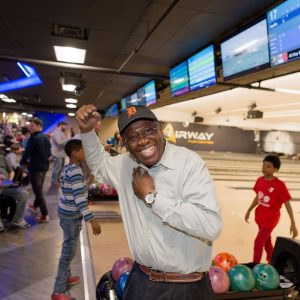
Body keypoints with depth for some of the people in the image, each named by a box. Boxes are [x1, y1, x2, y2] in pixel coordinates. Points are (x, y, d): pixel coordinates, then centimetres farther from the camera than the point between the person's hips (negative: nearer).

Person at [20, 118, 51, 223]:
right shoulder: (46, 138, 6)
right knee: (39, 188, 24)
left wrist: (23, 163, 1)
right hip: (44, 166, 8)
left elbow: (27, 152, -16)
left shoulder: (33, 138, -18)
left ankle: (44, 215, -2)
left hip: (35, 167, -8)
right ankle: (35, 206, 44)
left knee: (38, 191, -3)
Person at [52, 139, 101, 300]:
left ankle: (66, 276, 41)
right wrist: (92, 220, -32)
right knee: (69, 250, 1)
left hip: (66, 211, 10)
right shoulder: (76, 172, -24)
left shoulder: (68, 168, 6)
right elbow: (79, 198, -30)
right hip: (71, 215, -10)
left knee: (68, 247, 23)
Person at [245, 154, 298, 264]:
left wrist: (293, 224, -14)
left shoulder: (279, 185, -20)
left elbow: (287, 204, -15)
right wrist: (249, 211, 16)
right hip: (260, 216, 6)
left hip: (270, 219, -6)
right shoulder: (260, 180, -4)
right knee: (267, 241, 21)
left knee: (258, 242, -4)